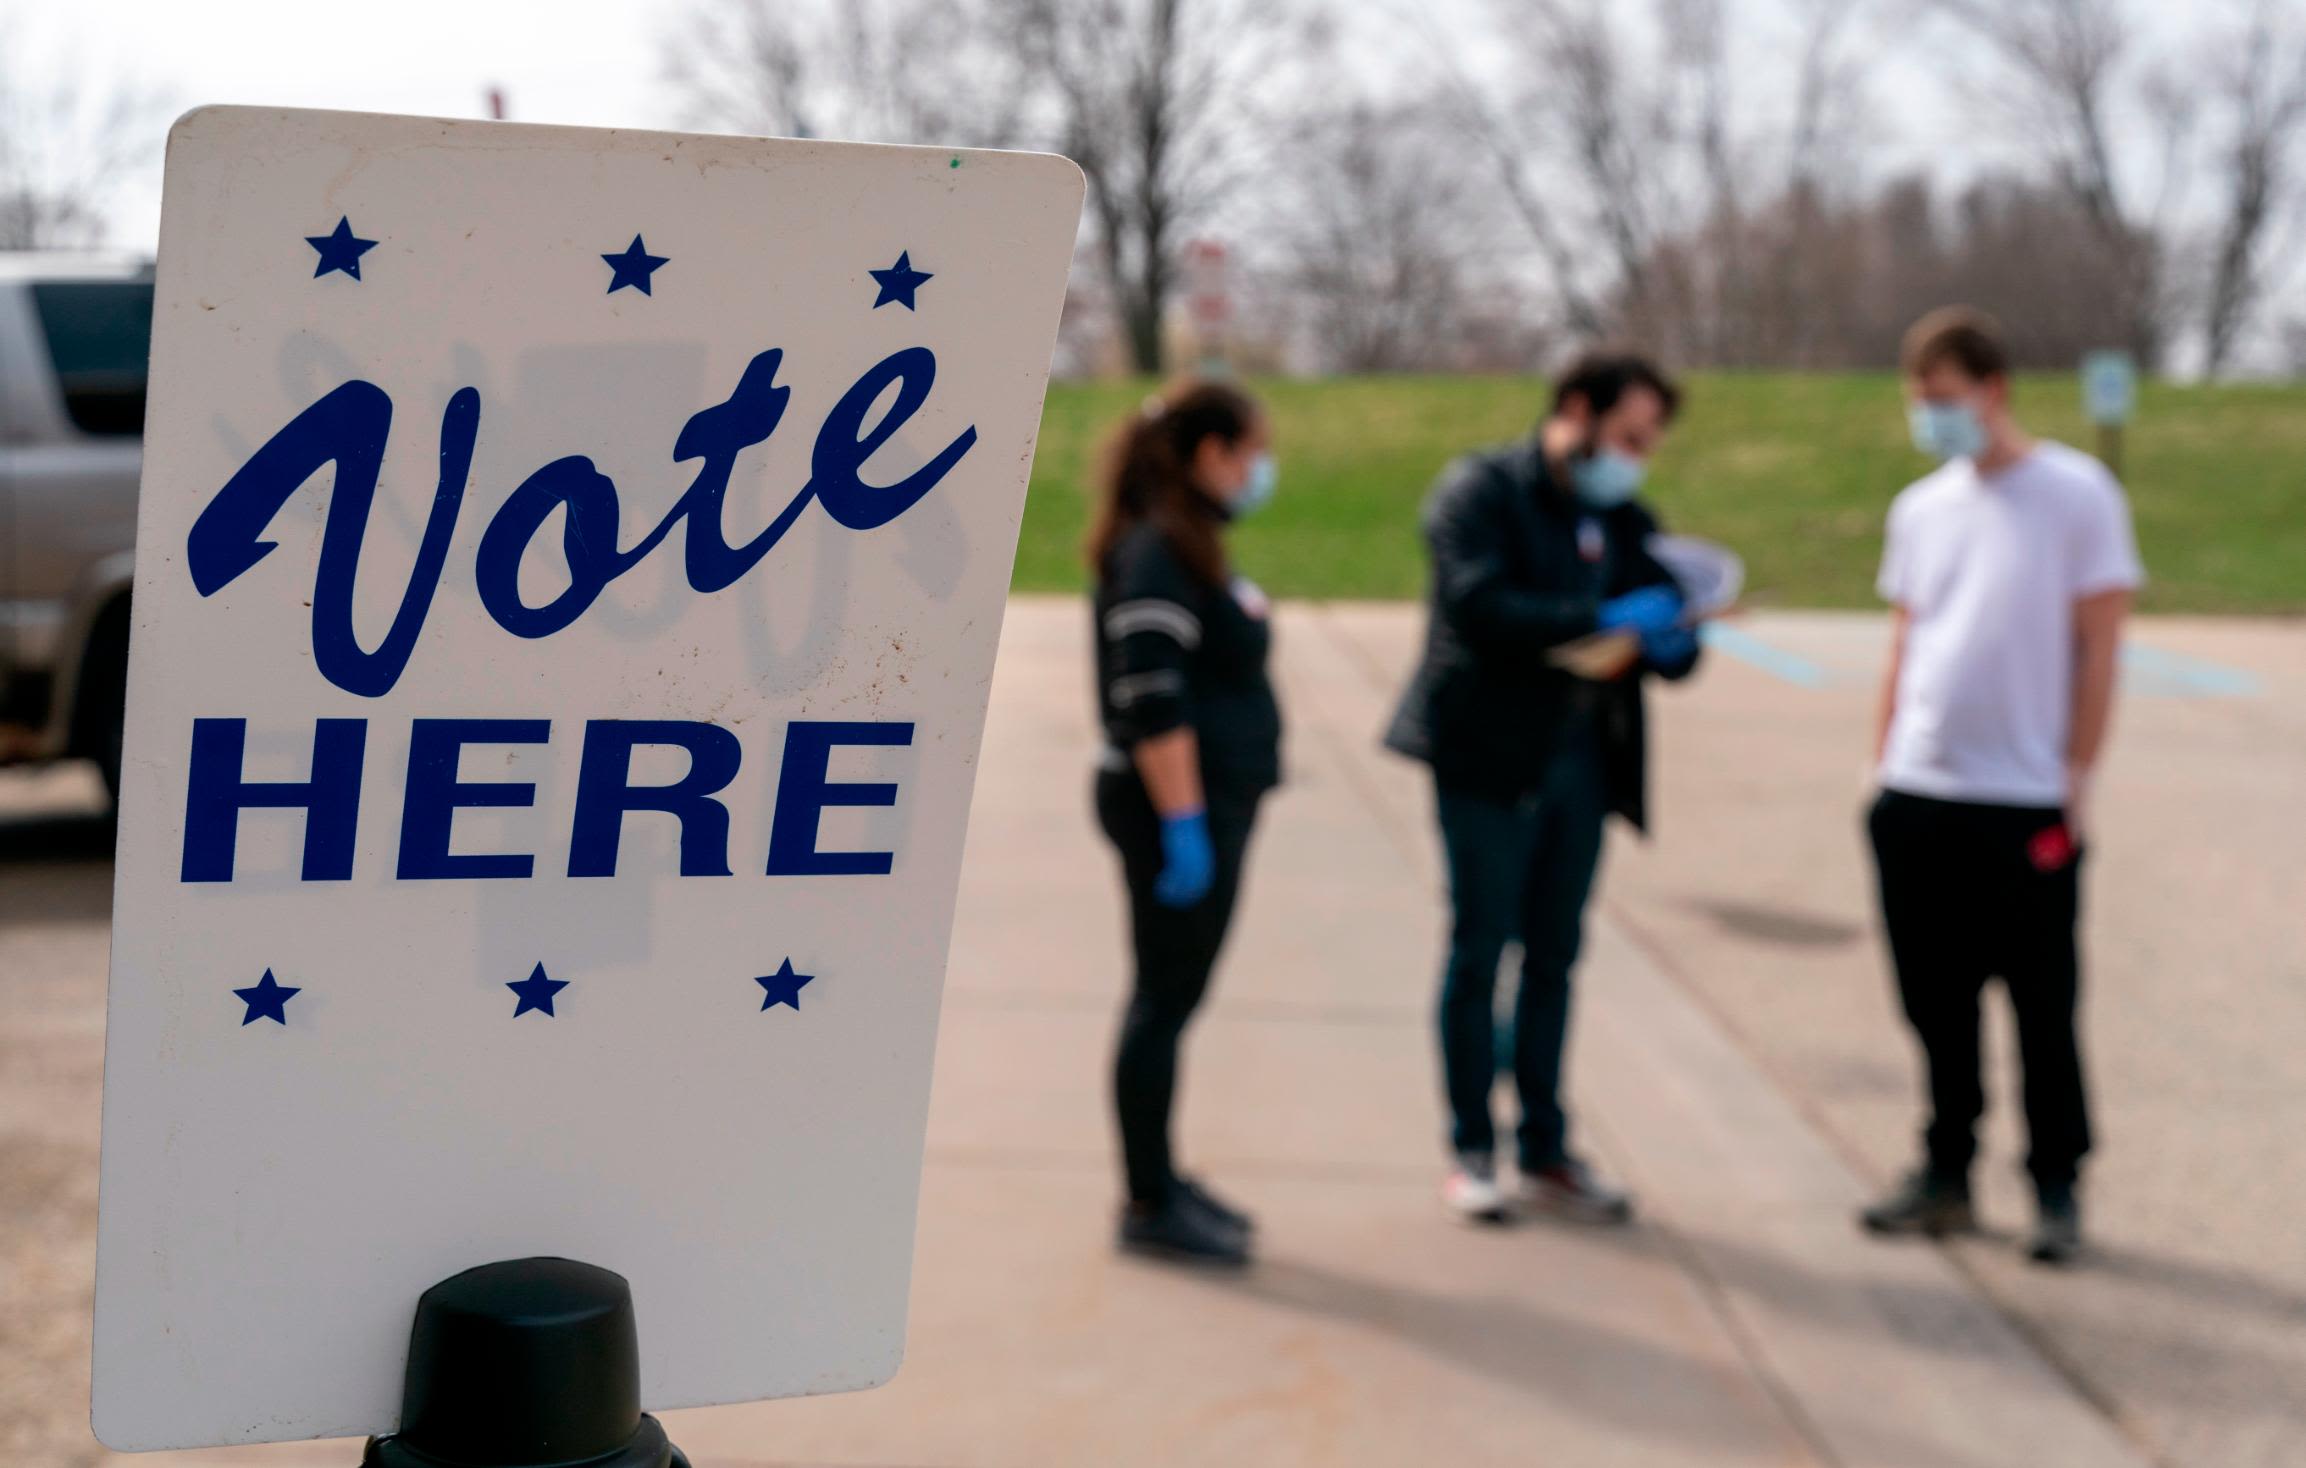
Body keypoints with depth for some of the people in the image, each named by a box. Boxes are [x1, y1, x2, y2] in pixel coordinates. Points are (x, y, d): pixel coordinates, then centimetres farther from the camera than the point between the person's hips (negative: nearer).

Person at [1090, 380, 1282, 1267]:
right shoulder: (1156, 552, -16)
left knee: (1173, 994, 15)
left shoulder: (1187, 545, 16)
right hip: (1177, 805, -10)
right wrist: (1182, 824, -25)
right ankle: (1149, 1207, 3)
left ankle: (1159, 1179, 24)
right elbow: (1150, 702, -23)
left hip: (1212, 802, 10)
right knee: (1166, 999, -4)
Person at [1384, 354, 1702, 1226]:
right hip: (1488, 755, -6)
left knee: (1554, 956, 10)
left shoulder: (1624, 523, 14)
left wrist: (1673, 642, -11)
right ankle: (1472, 1154, 8)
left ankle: (1546, 1153, 17)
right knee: (1480, 951, 0)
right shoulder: (1481, 491, -5)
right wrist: (1601, 620, -24)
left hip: (1581, 759, 6)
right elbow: (1479, 603, -20)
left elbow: (1668, 644, 13)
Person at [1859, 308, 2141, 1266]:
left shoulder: (2077, 496, -4)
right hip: (1917, 796, 5)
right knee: (1936, 1004, 10)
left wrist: (2076, 780, -9)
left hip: (2028, 802, -5)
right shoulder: (1921, 510, 11)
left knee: (2042, 1008, 3)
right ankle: (1946, 1175, 21)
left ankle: (2056, 1187, 15)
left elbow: (2098, 650, -5)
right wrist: (1883, 771, 11)